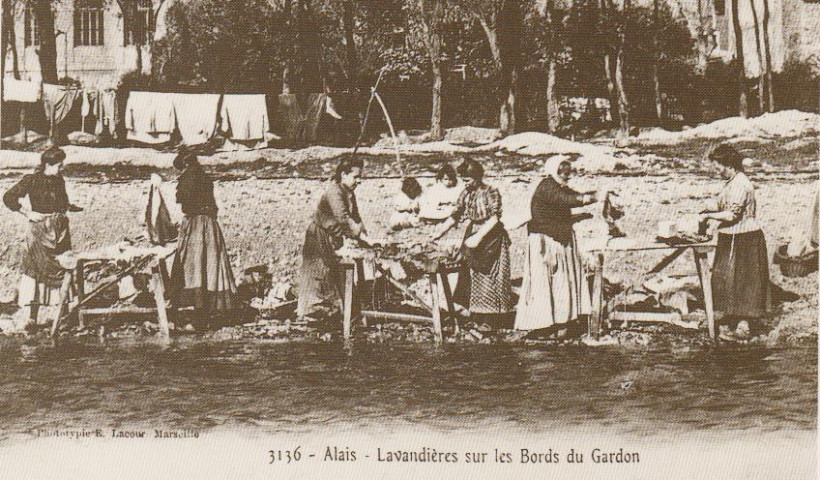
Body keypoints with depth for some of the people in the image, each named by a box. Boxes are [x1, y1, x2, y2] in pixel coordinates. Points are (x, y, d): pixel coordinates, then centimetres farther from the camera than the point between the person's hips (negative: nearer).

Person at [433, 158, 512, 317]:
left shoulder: (491, 193, -13)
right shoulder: (466, 194, 6)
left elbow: (494, 218, -20)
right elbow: (455, 216, 11)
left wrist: (479, 237, -28)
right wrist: (439, 233, 2)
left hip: (491, 236, -6)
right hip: (472, 232, 6)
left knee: (491, 277, -2)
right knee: (469, 275, 4)